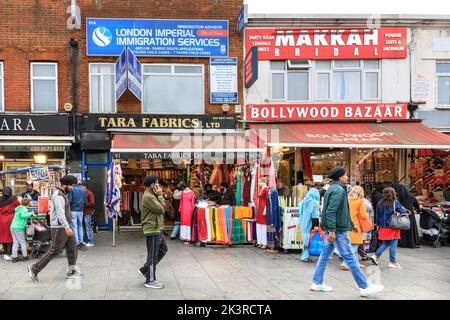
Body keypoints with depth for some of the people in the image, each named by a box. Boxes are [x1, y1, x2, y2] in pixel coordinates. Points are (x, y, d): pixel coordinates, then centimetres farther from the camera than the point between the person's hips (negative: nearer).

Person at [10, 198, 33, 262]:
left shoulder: (18, 208, 16)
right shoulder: (24, 209, -9)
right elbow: (23, 215, -29)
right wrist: (30, 213, -18)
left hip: (13, 227, 8)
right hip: (19, 228, -7)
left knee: (15, 242, 9)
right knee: (23, 242, 4)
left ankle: (14, 257, 8)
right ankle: (25, 256, 10)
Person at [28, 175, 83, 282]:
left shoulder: (62, 194, 16)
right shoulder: (58, 195, -16)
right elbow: (60, 213, -26)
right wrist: (67, 227, -32)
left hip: (65, 227, 10)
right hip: (59, 228, -10)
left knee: (72, 248, 7)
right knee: (54, 251, -4)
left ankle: (72, 272, 12)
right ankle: (34, 269, 6)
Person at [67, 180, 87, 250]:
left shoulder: (71, 189, -9)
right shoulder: (83, 190, 8)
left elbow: (69, 200, -14)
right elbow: (85, 202, 10)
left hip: (73, 210, -5)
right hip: (81, 211, 5)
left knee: (74, 227, -1)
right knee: (80, 226, 15)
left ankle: (77, 244, -2)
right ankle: (81, 242, 15)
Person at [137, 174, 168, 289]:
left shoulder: (152, 196, 16)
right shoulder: (148, 197, -18)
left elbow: (162, 208, 14)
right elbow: (160, 209, -19)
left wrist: (159, 196, 5)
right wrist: (160, 196, -12)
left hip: (157, 228, 11)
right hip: (152, 229, -11)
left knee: (163, 249, 18)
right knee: (153, 255, -2)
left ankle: (145, 270, 24)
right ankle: (150, 280, 8)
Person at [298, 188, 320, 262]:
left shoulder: (303, 201, 10)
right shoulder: (314, 203, -11)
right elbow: (315, 215, -16)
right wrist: (316, 225, -15)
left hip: (303, 224, 7)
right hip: (309, 225, -7)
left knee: (305, 239, 13)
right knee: (308, 240, -2)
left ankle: (304, 256, 16)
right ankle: (305, 257, -1)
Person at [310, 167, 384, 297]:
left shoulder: (333, 188, 16)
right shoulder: (338, 190, -16)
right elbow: (331, 211, -24)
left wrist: (351, 224, 26)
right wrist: (332, 230, -27)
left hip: (332, 230, 10)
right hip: (338, 230, -10)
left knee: (325, 255, 12)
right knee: (350, 258, -4)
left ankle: (317, 283, 17)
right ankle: (364, 287, 4)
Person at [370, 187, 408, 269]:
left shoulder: (380, 203, 5)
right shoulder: (395, 202, -8)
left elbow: (377, 215, 10)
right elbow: (402, 211, -4)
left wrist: (378, 225, 19)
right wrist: (406, 211, 18)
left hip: (383, 227, 5)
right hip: (392, 227, -5)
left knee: (385, 243, 18)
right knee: (393, 244, 2)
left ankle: (376, 256, 8)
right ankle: (393, 262, 5)